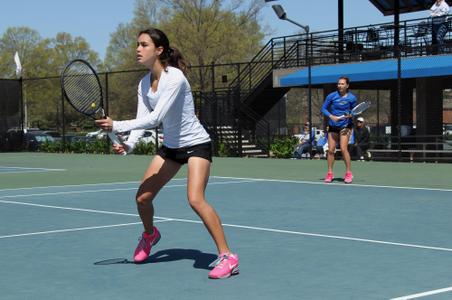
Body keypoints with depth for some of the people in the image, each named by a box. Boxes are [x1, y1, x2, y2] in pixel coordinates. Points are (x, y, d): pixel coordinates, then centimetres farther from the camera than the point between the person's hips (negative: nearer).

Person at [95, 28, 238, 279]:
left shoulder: (174, 77, -24)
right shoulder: (144, 84, 1)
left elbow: (155, 118, -31)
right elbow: (142, 119, -4)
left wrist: (117, 126, -31)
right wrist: (128, 145, -23)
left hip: (196, 144, -8)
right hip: (170, 146, 8)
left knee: (195, 200, -25)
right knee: (142, 197, 5)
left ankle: (227, 257, -18)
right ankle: (149, 235, 39)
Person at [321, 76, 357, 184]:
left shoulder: (351, 98, -5)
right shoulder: (331, 96, -5)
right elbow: (324, 108, -2)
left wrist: (350, 115, -15)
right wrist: (331, 116, -18)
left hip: (345, 126, -2)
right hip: (332, 126, 2)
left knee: (343, 149, -14)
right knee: (330, 150, 2)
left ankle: (348, 173, -4)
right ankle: (329, 173, 13)